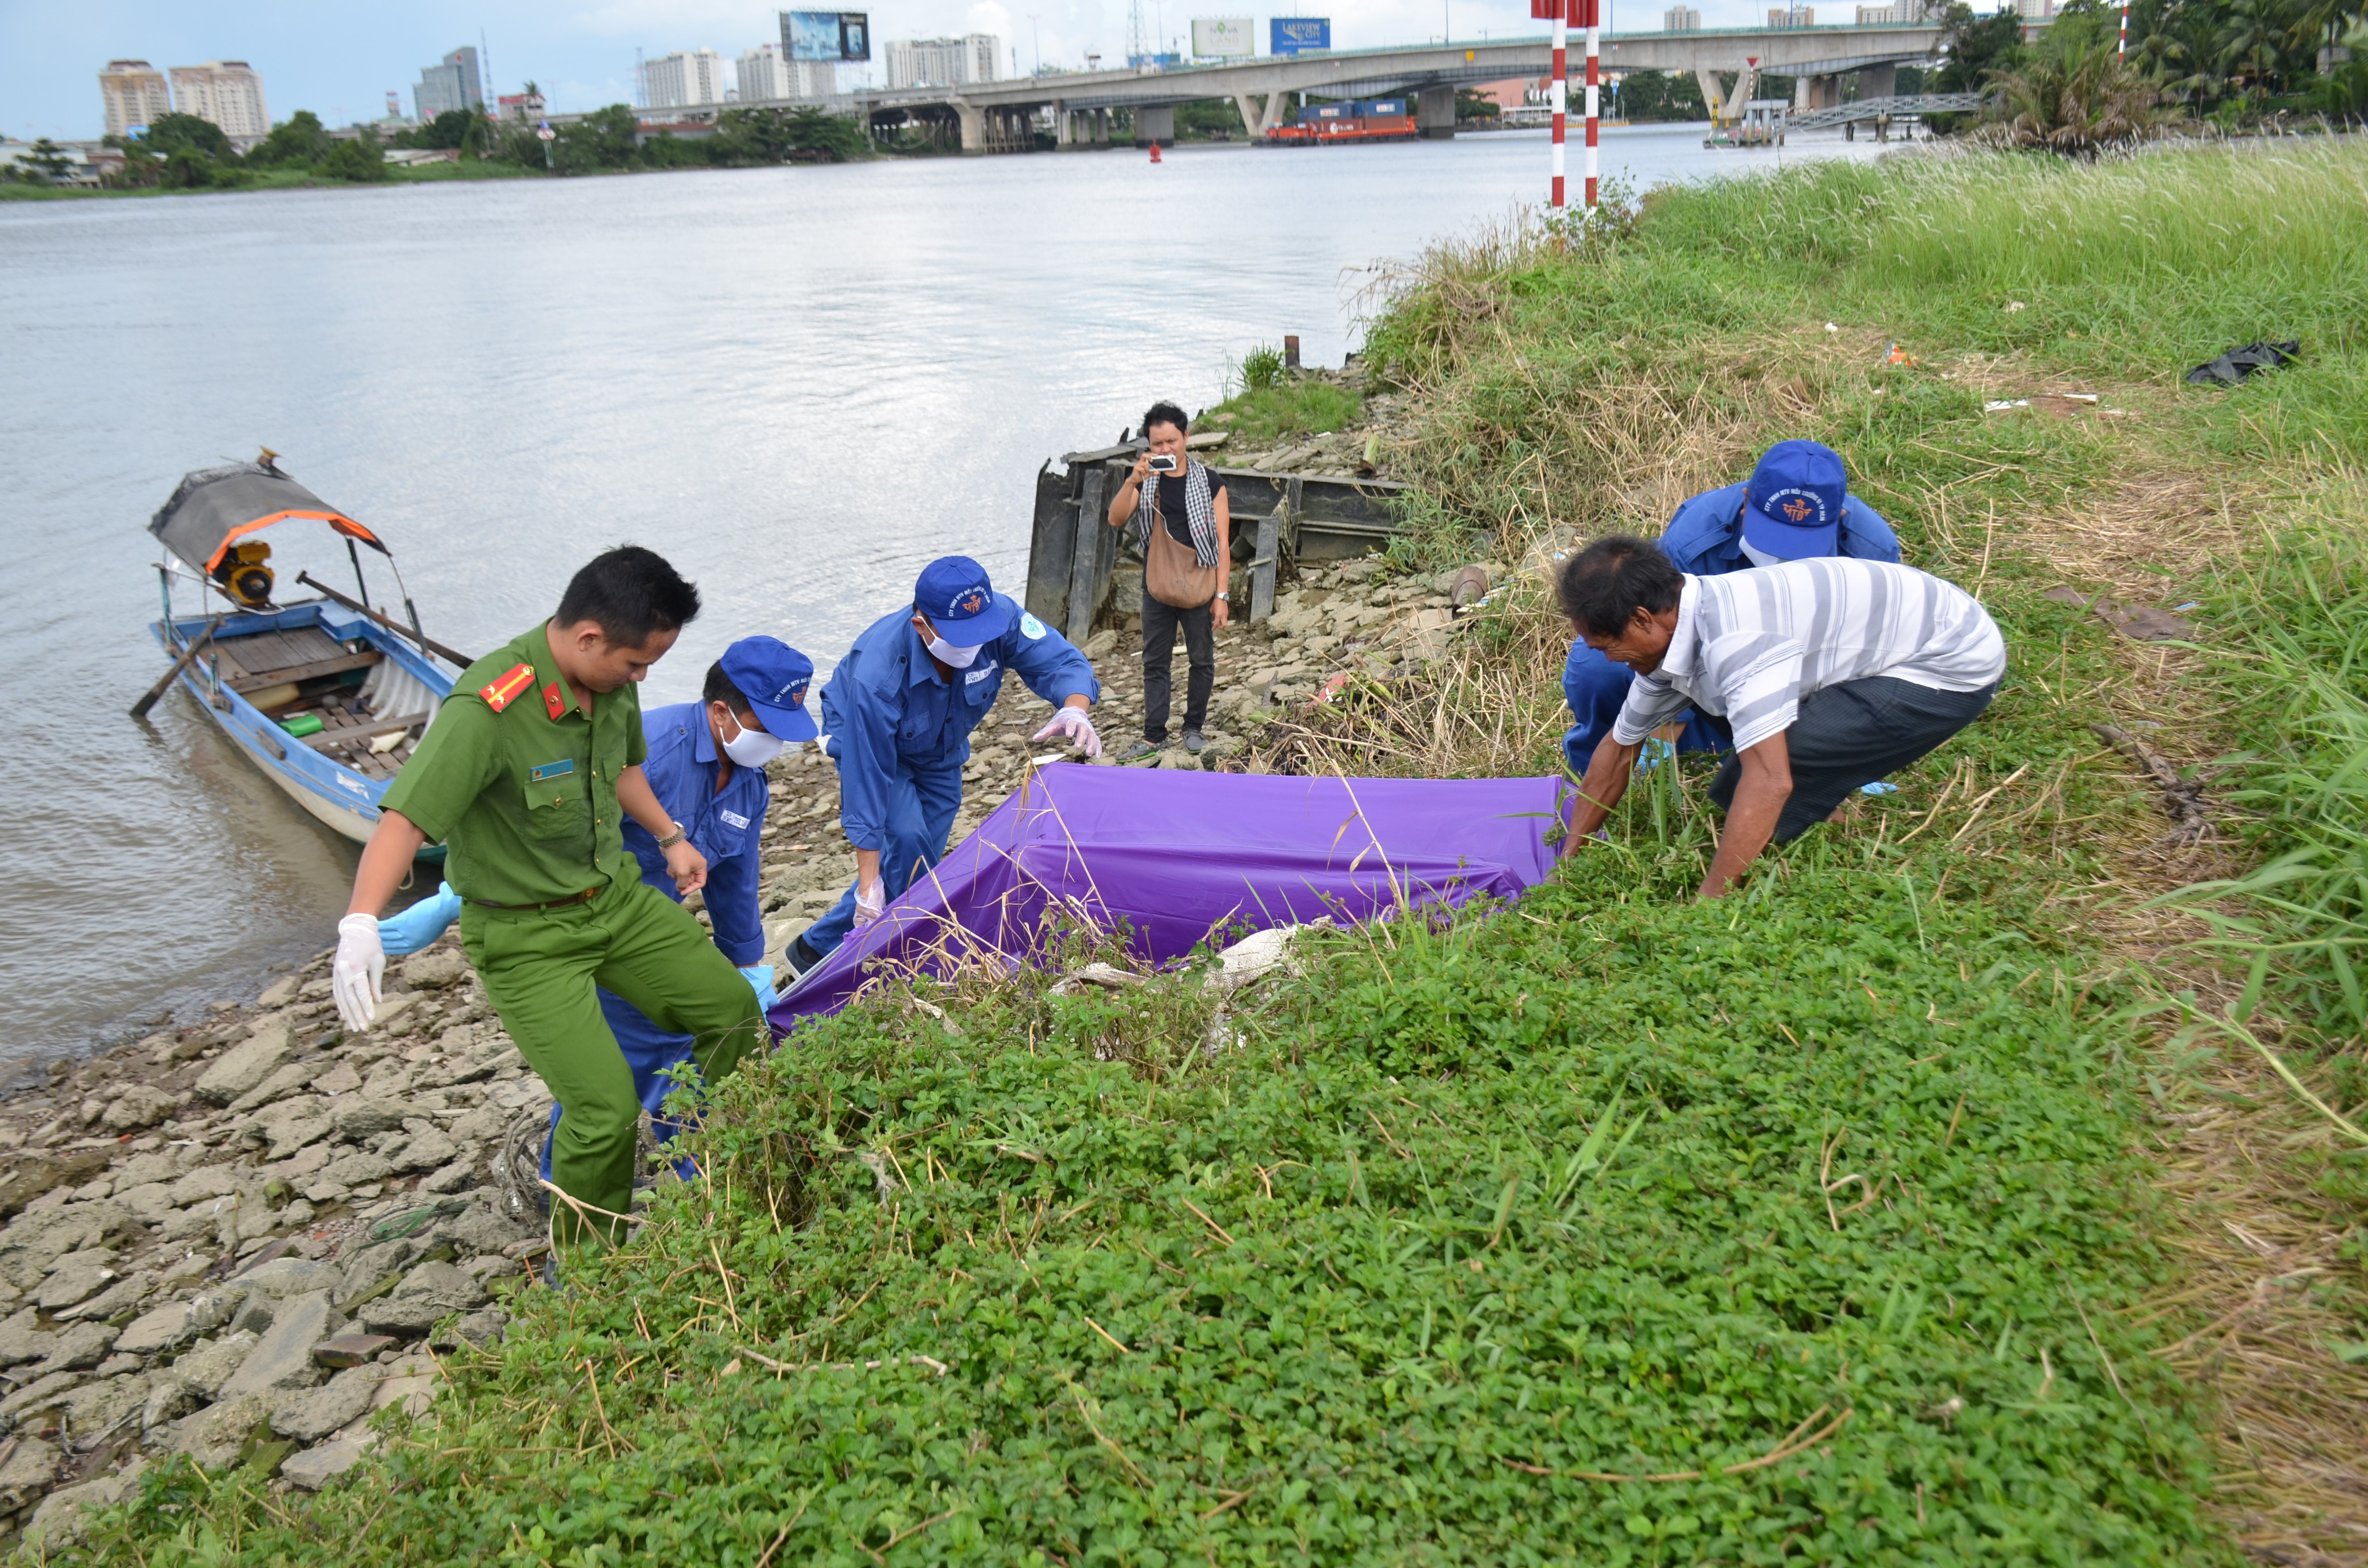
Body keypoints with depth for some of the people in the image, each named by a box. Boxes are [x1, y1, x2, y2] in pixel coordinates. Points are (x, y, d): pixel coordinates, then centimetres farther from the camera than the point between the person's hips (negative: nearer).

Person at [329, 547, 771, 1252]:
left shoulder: (611, 678, -5)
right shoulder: (488, 710, -30)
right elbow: (402, 821, -35)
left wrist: (669, 836, 21)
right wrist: (361, 923, -47)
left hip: (617, 895, 8)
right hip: (526, 935, -7)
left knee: (734, 1006, 5)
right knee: (607, 1108, -14)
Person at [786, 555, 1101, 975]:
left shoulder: (1000, 618, -34)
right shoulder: (878, 676, -42)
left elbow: (1062, 662, -29)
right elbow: (867, 780, -37)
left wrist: (1075, 710, -55)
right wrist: (869, 885, -35)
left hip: (942, 749, 5)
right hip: (867, 739, -5)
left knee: (919, 858, 3)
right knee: (908, 842, -23)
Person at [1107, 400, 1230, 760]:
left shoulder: (1209, 482, -5)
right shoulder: (1145, 480, 2)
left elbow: (1223, 543, -6)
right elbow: (1116, 520, -12)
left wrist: (1221, 595, -10)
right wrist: (1133, 481, -27)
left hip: (1199, 589, -2)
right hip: (1157, 590, 2)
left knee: (1201, 661, 8)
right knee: (1155, 663, 8)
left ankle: (1194, 727, 24)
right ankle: (1154, 735, 15)